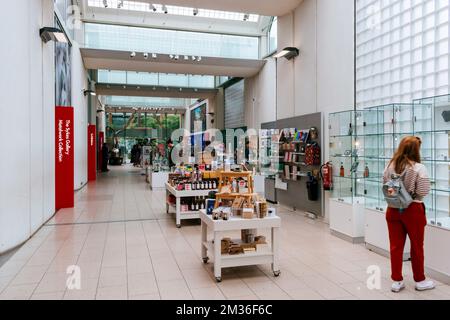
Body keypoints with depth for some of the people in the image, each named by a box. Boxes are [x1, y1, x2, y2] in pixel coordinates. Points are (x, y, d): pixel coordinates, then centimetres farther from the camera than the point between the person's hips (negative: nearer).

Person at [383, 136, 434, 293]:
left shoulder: (389, 166, 0)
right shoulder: (419, 168, -15)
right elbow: (423, 192, -15)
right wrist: (411, 192, 3)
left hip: (393, 209, 4)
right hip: (413, 210, -4)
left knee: (396, 246, 11)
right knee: (417, 246, 12)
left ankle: (397, 281, 19)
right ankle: (420, 281, 28)